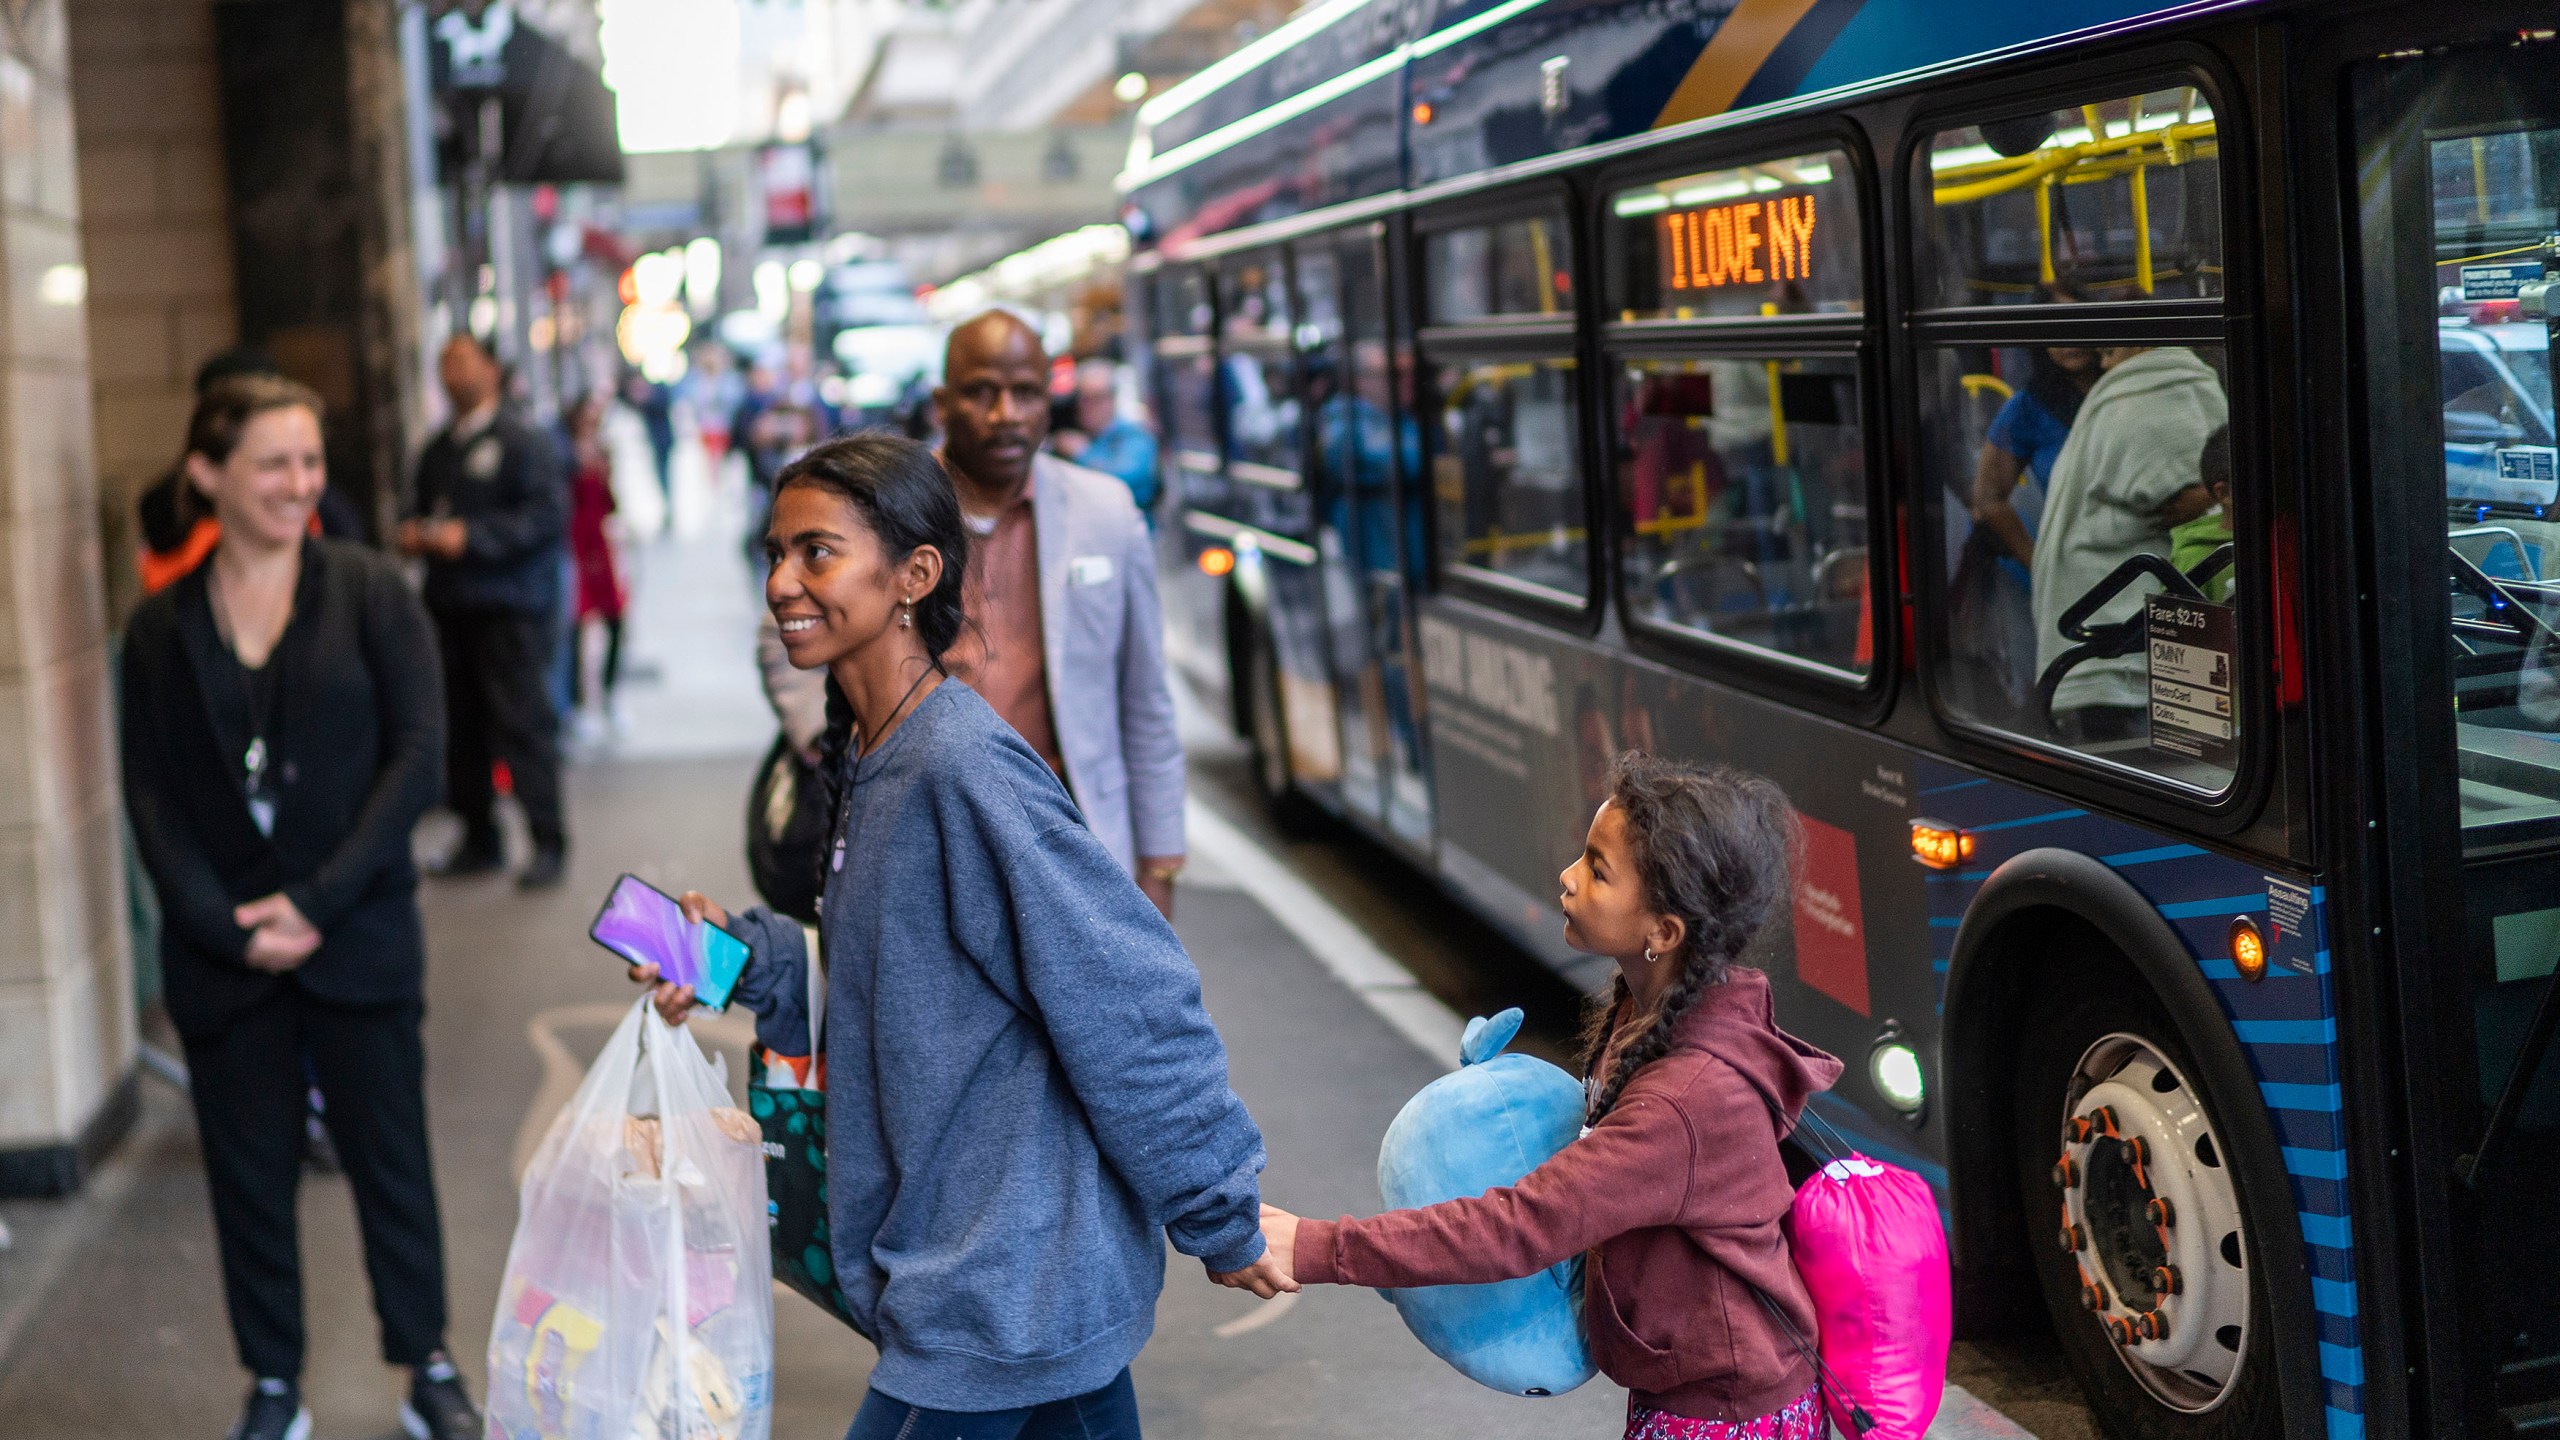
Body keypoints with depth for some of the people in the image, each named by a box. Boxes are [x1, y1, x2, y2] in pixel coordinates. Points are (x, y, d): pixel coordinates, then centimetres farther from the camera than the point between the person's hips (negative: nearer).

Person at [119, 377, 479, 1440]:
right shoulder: (163, 625, 3)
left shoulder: (370, 593, -3)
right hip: (221, 948, 2)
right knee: (248, 1173, 10)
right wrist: (224, 928, -11)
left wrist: (318, 900, -14)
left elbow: (417, 754, -9)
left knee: (390, 1155, 8)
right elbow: (150, 795, 1)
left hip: (358, 937, -1)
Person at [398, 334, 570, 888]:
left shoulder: (523, 442, -4)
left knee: (523, 725, -8)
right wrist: (413, 533, 7)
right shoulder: (438, 451, 19)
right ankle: (478, 838, 17)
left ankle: (549, 844, -2)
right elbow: (422, 507, 31)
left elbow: (548, 515, -14)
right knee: (462, 728, 7)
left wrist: (470, 536, -19)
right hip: (450, 608, 7)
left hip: (509, 609, -7)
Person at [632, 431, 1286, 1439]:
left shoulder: (964, 768, -22)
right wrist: (751, 958, 1)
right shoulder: (868, 753, 7)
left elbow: (1128, 999, -21)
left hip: (1000, 1291, -9)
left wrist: (1220, 1217, -15)